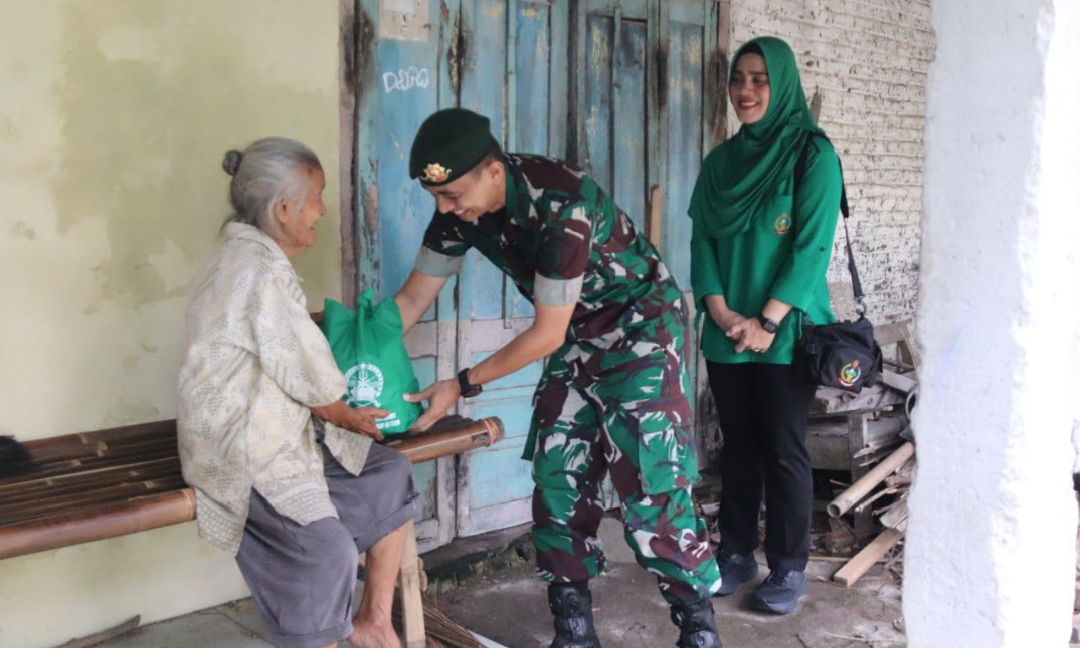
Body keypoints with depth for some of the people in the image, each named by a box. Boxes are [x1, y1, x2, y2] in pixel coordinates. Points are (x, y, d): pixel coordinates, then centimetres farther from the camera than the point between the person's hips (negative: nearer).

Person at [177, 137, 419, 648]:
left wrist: (341, 413, 11)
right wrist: (349, 418, 3)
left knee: (392, 476, 9)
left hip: (278, 432, 11)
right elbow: (311, 379, -14)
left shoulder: (251, 258, 12)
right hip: (240, 452, -10)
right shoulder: (260, 272, -20)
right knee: (325, 550, -26)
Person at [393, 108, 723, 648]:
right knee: (559, 476, 3)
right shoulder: (460, 207, -11)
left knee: (650, 480, -10)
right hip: (576, 334, 7)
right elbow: (411, 300, -3)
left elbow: (545, 334, -27)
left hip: (641, 325, -7)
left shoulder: (561, 203, -34)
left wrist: (463, 386, -22)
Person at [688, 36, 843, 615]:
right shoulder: (720, 161, 10)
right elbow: (702, 240, 6)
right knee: (738, 444, 12)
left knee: (784, 449, 1)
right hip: (726, 333, 5)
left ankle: (789, 567, 14)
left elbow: (812, 247, -12)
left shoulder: (812, 155, -5)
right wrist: (719, 310, -9)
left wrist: (767, 321, -17)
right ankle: (736, 554, 23)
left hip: (785, 334, -4)